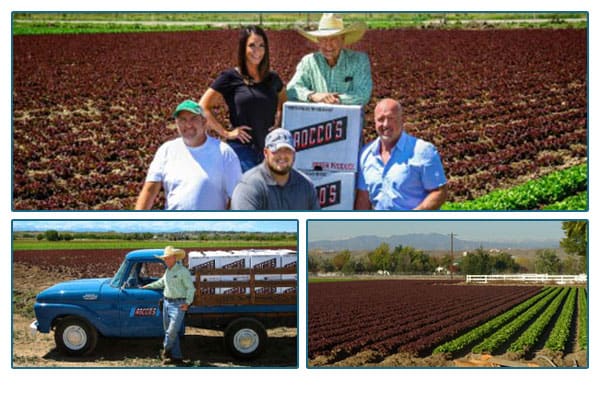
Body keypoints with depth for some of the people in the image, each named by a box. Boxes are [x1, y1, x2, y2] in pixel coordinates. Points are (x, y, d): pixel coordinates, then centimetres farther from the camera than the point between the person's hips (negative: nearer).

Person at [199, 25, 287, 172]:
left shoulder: (272, 79, 11)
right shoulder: (230, 78, -3)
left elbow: (284, 103, 30)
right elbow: (203, 107, -5)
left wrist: (279, 120, 11)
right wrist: (226, 133, -8)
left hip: (270, 150, 5)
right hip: (242, 150, -5)